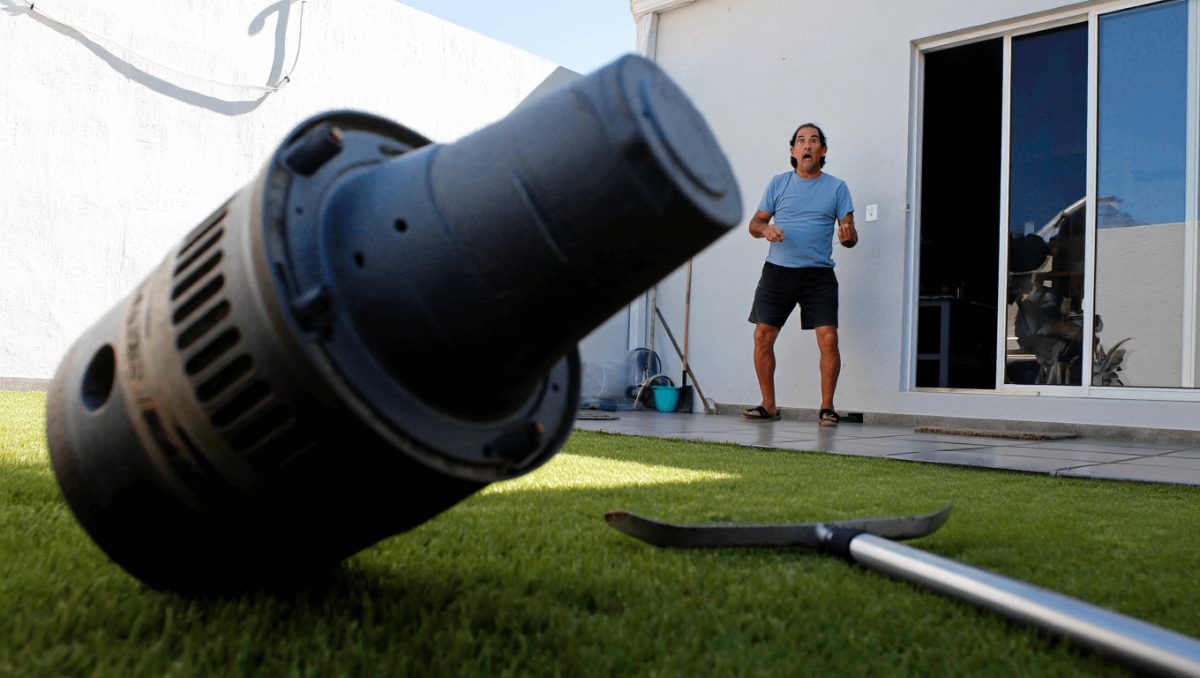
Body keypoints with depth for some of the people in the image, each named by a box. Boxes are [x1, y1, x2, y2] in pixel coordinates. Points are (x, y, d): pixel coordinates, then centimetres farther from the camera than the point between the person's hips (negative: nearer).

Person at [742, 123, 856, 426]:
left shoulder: (837, 187, 8)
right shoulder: (779, 183, 11)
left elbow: (850, 235, 5)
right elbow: (755, 222, 12)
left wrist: (848, 236, -19)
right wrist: (765, 229, -11)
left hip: (819, 274, -1)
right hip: (778, 270, 1)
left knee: (828, 338, -12)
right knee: (763, 336, -5)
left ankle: (827, 406, 2)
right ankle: (769, 405, 9)